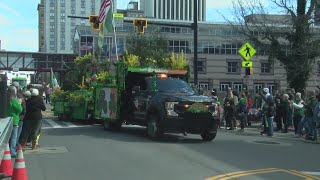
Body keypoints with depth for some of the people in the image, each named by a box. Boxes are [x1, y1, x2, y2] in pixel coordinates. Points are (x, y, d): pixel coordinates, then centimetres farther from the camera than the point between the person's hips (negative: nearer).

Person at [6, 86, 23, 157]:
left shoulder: (7, 100, 4)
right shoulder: (14, 100, -17)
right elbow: (20, 110, -12)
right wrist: (19, 103, 1)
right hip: (14, 121, -7)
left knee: (9, 137, 16)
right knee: (14, 137, -2)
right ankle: (12, 152, -2)